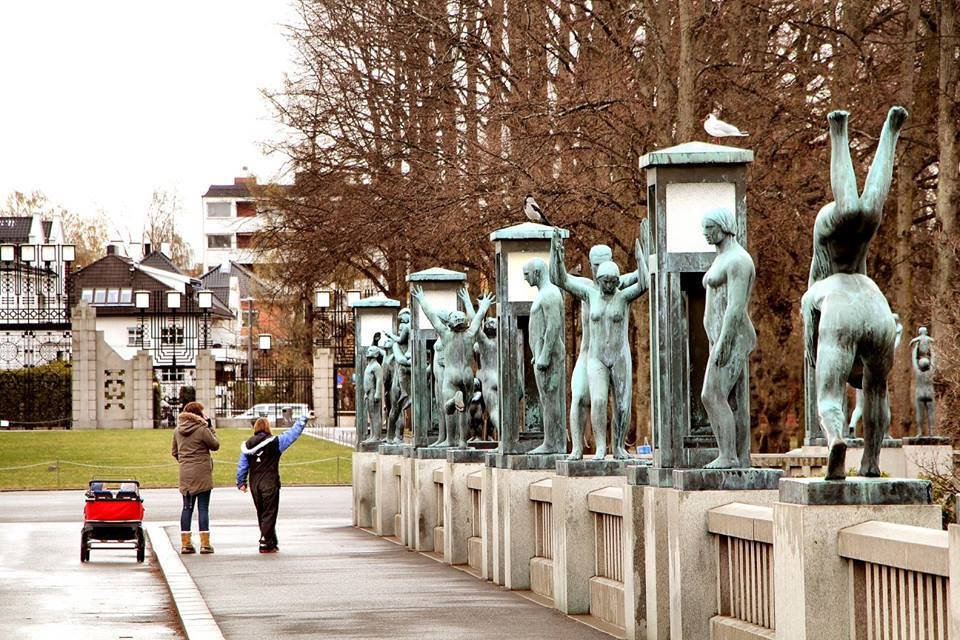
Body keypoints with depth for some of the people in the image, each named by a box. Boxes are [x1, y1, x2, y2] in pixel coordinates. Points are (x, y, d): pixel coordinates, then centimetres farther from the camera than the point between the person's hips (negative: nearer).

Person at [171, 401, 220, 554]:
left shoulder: (177, 431, 6)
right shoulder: (202, 430, -13)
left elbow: (174, 451, 14)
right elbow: (215, 445, -2)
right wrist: (210, 427, 3)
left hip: (185, 474, 5)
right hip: (202, 474, -5)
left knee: (187, 507, 11)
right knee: (203, 508, -1)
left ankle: (185, 543, 10)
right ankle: (205, 543, -1)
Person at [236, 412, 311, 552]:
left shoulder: (247, 445, 6)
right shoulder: (275, 442, -7)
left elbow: (242, 466, 10)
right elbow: (294, 433, -3)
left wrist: (241, 483, 21)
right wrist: (303, 419, 8)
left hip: (254, 485, 5)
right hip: (270, 483, -5)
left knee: (261, 514, 14)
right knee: (269, 514, -1)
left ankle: (271, 542, 21)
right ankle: (265, 544, -5)